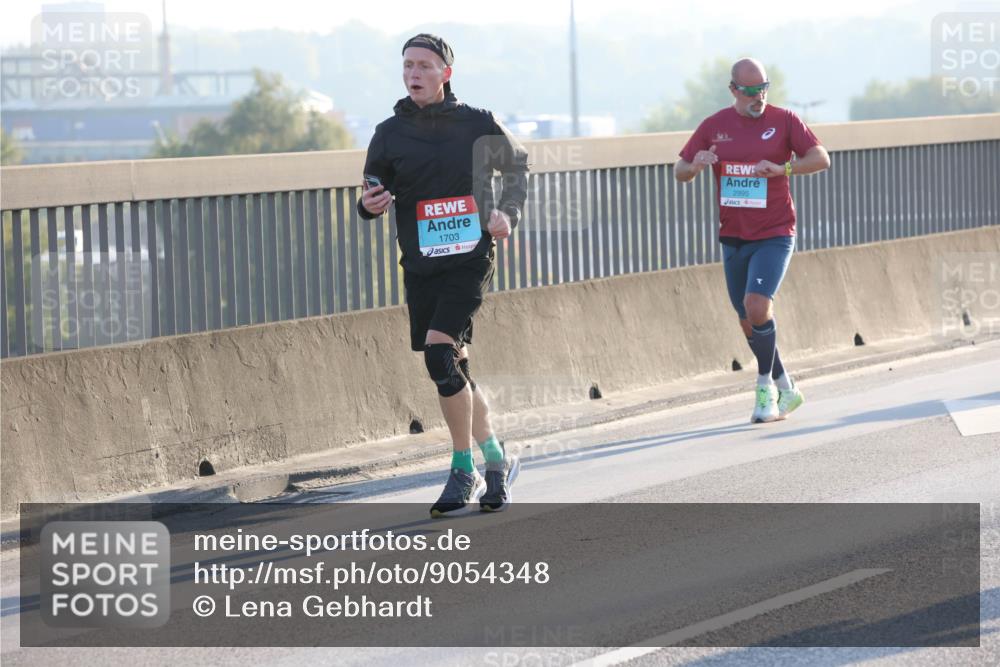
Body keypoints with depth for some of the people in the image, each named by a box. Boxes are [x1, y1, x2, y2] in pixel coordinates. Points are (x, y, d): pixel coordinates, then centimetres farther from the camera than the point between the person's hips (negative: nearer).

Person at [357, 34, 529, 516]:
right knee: (455, 369, 9)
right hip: (420, 267, 4)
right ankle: (495, 459, 27)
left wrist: (508, 214, 0)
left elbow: (516, 165, 15)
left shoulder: (477, 124, -1)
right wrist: (369, 205, -13)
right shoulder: (390, 133, 4)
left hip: (469, 259, -4)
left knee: (440, 354, -19)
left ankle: (464, 471, -8)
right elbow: (375, 197, 10)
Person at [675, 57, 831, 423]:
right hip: (733, 238, 4)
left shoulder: (783, 120, -3)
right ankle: (786, 389, 25)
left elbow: (821, 159, -8)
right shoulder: (713, 126, 5)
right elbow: (680, 171, 7)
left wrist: (782, 168, -25)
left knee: (757, 307, -22)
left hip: (774, 235, -4)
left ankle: (765, 385, -4)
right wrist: (694, 166, -17)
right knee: (750, 324, 8)